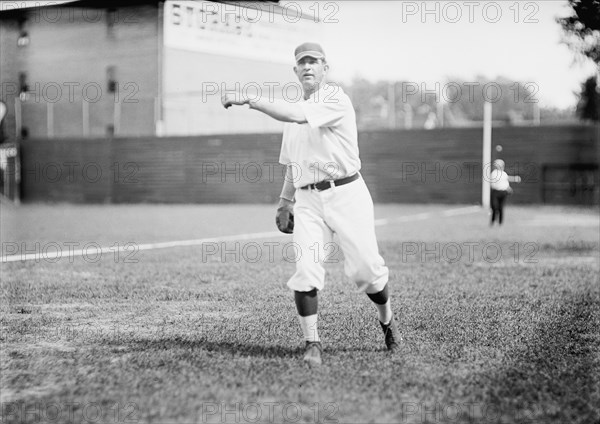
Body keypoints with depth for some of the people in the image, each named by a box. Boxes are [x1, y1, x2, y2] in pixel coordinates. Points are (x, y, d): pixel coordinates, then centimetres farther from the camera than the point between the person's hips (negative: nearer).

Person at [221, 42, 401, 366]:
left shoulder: (336, 100, -8)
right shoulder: (293, 110, 17)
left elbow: (295, 114, -25)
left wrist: (247, 99, -26)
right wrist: (285, 200, 23)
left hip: (346, 194, -5)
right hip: (307, 200, 5)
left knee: (365, 268, -3)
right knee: (306, 271, -12)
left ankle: (387, 320, 26)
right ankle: (312, 344, -5)